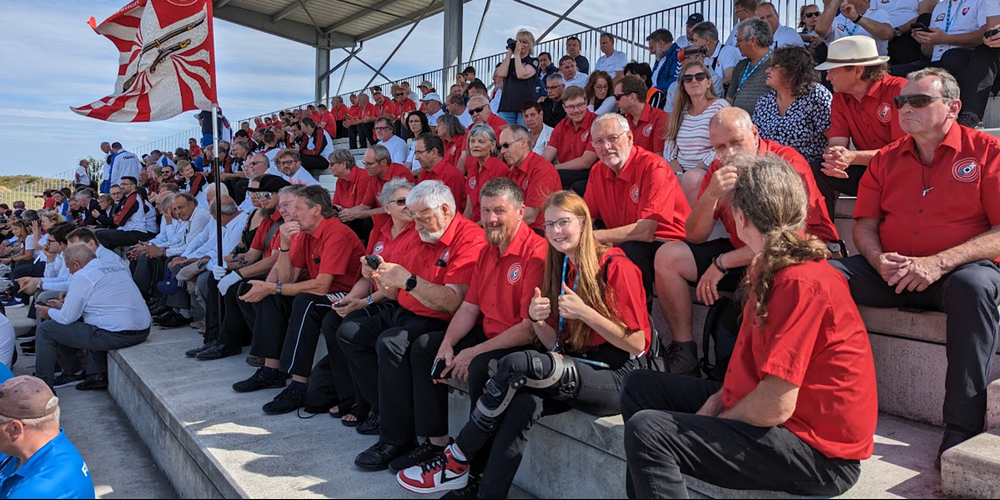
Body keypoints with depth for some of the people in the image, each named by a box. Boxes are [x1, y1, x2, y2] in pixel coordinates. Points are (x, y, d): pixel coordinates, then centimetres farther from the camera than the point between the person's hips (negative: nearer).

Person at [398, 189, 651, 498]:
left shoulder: (615, 266, -8)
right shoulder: (558, 270, 13)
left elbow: (637, 345, -9)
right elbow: (556, 346, 10)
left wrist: (584, 312, -19)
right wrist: (538, 321, -11)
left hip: (616, 377, -6)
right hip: (572, 370, 6)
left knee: (516, 364, -26)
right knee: (524, 403, -26)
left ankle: (458, 458, -11)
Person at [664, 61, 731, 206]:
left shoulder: (720, 106, 2)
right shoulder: (680, 111, 18)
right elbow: (669, 147, 12)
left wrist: (691, 173, -15)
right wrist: (679, 174, -7)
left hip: (708, 172, -4)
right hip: (681, 173, 4)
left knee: (690, 179, -36)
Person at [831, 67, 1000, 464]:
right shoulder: (886, 159, 13)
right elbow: (865, 224, 11)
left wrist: (939, 263, -22)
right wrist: (880, 261, -11)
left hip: (958, 269, -3)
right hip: (891, 273, 4)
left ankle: (962, 430, -30)